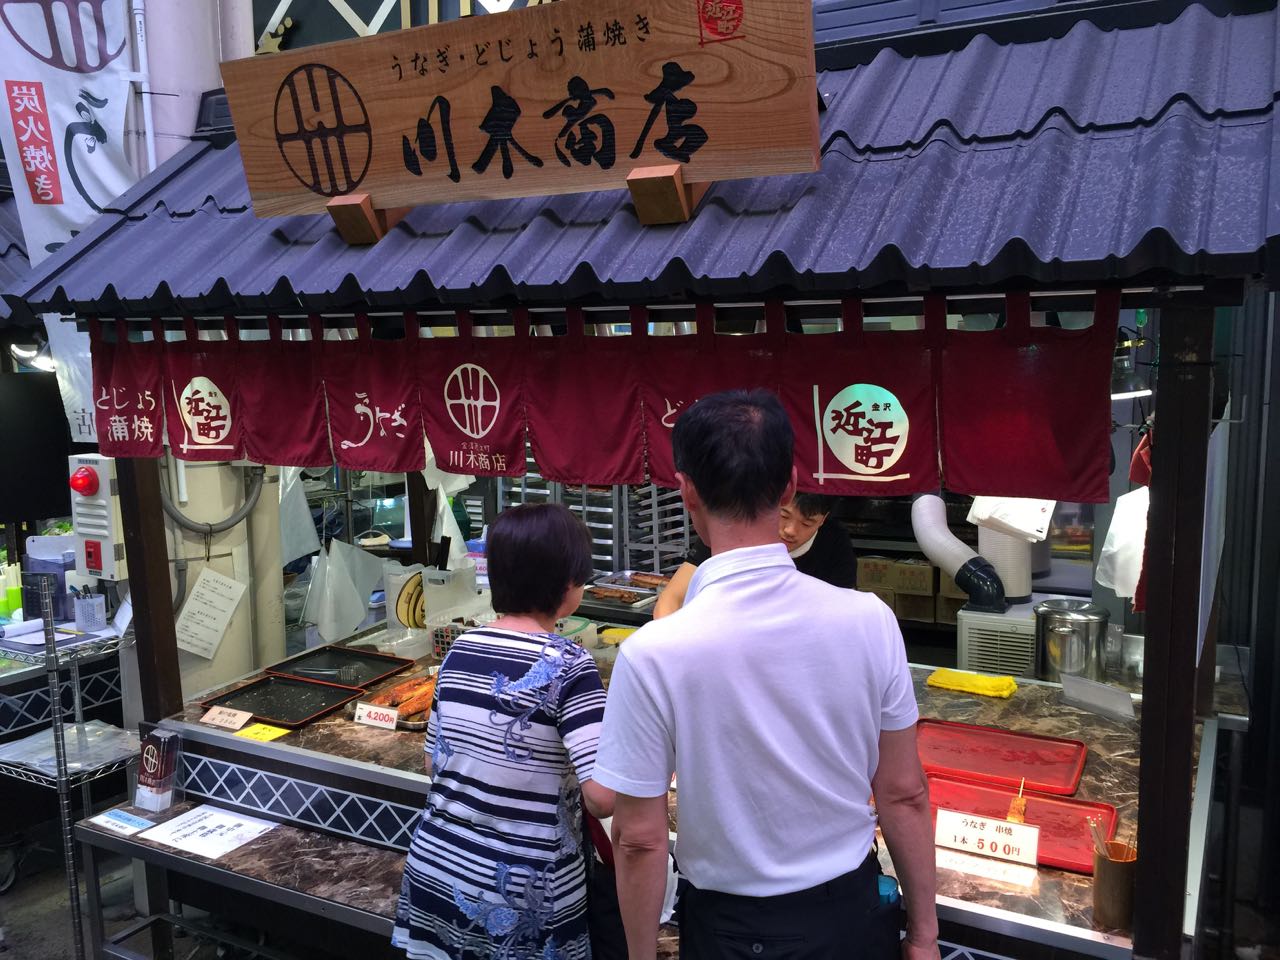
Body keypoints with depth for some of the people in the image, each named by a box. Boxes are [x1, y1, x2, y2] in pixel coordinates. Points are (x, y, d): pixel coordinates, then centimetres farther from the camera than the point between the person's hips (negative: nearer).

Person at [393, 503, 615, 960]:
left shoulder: (460, 650, 0)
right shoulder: (567, 665, -17)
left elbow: (435, 764, 9)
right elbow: (604, 797, -23)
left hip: (435, 870, 5)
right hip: (523, 900, -5)